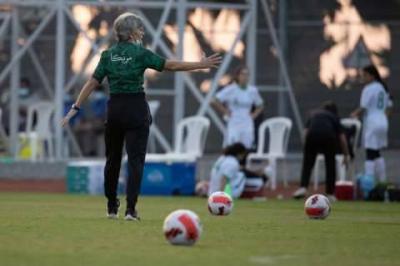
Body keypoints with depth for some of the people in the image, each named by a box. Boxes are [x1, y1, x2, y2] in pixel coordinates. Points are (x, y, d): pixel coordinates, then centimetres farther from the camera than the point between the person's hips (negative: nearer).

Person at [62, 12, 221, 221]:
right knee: (135, 159, -3)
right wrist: (201, 65, -2)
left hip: (114, 109, 4)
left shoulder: (108, 55, 5)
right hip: (136, 109, -4)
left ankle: (111, 207, 24)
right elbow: (170, 65, -7)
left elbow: (92, 83, 2)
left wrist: (76, 107, 5)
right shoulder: (140, 53, -6)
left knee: (112, 158, 16)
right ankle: (130, 209, -13)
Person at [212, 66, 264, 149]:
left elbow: (260, 106, 23)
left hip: (247, 125, 4)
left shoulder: (253, 91, 7)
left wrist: (253, 115, 8)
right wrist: (225, 112, -6)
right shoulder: (231, 89, -6)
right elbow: (215, 102, -9)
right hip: (233, 124, -4)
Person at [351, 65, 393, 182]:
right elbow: (388, 105, 16)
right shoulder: (383, 88, 13)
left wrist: (355, 114, 4)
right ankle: (382, 181, 18)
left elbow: (363, 108, -13)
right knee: (377, 153, 18)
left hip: (372, 123, -8)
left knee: (370, 154, -8)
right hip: (383, 122, 8)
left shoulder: (369, 89, -12)